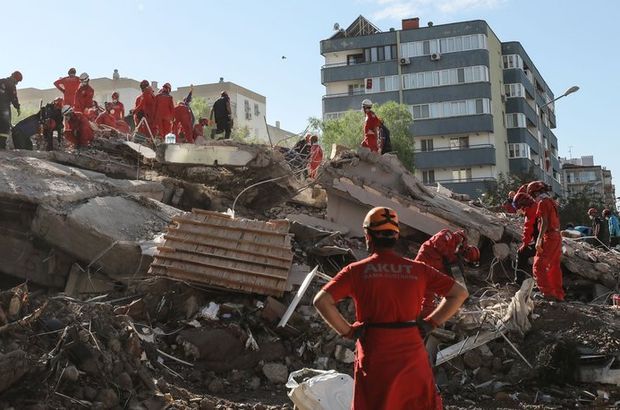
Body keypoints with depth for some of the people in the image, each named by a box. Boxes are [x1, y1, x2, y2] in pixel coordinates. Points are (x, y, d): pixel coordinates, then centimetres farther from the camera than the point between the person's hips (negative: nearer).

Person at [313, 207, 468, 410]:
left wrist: (347, 331, -4)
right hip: (412, 354, 2)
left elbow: (321, 301, -15)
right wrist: (430, 323, 6)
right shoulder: (417, 269, 0)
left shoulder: (357, 271, -6)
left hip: (374, 358, -2)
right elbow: (460, 293, 4)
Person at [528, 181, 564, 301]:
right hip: (557, 237, 9)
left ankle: (548, 293, -18)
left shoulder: (542, 202, -10)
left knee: (538, 266, -10)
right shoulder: (551, 201, 17)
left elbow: (544, 223, -19)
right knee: (554, 267, 15)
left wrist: (539, 240, -22)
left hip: (549, 237, -9)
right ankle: (559, 295, 19)